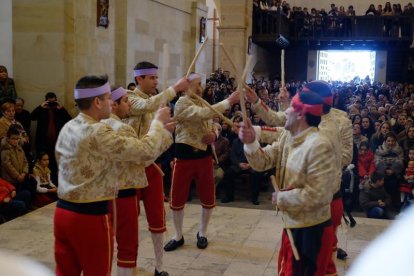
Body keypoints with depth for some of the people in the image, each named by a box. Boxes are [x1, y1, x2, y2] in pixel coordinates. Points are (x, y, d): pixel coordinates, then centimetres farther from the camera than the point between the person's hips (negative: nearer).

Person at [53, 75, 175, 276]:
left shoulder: (67, 128, 6)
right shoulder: (98, 132, -21)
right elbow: (145, 151, -18)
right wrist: (158, 122, -2)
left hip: (63, 210, 8)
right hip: (90, 215, -8)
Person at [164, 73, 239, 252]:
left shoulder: (203, 104, 10)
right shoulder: (181, 103, -14)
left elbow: (211, 125, 18)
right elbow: (204, 114, -30)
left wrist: (213, 134, -7)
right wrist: (228, 102, -32)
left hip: (204, 156, 6)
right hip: (184, 156, -5)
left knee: (208, 199, 10)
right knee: (177, 199, 5)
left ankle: (202, 233, 30)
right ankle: (178, 236, 23)